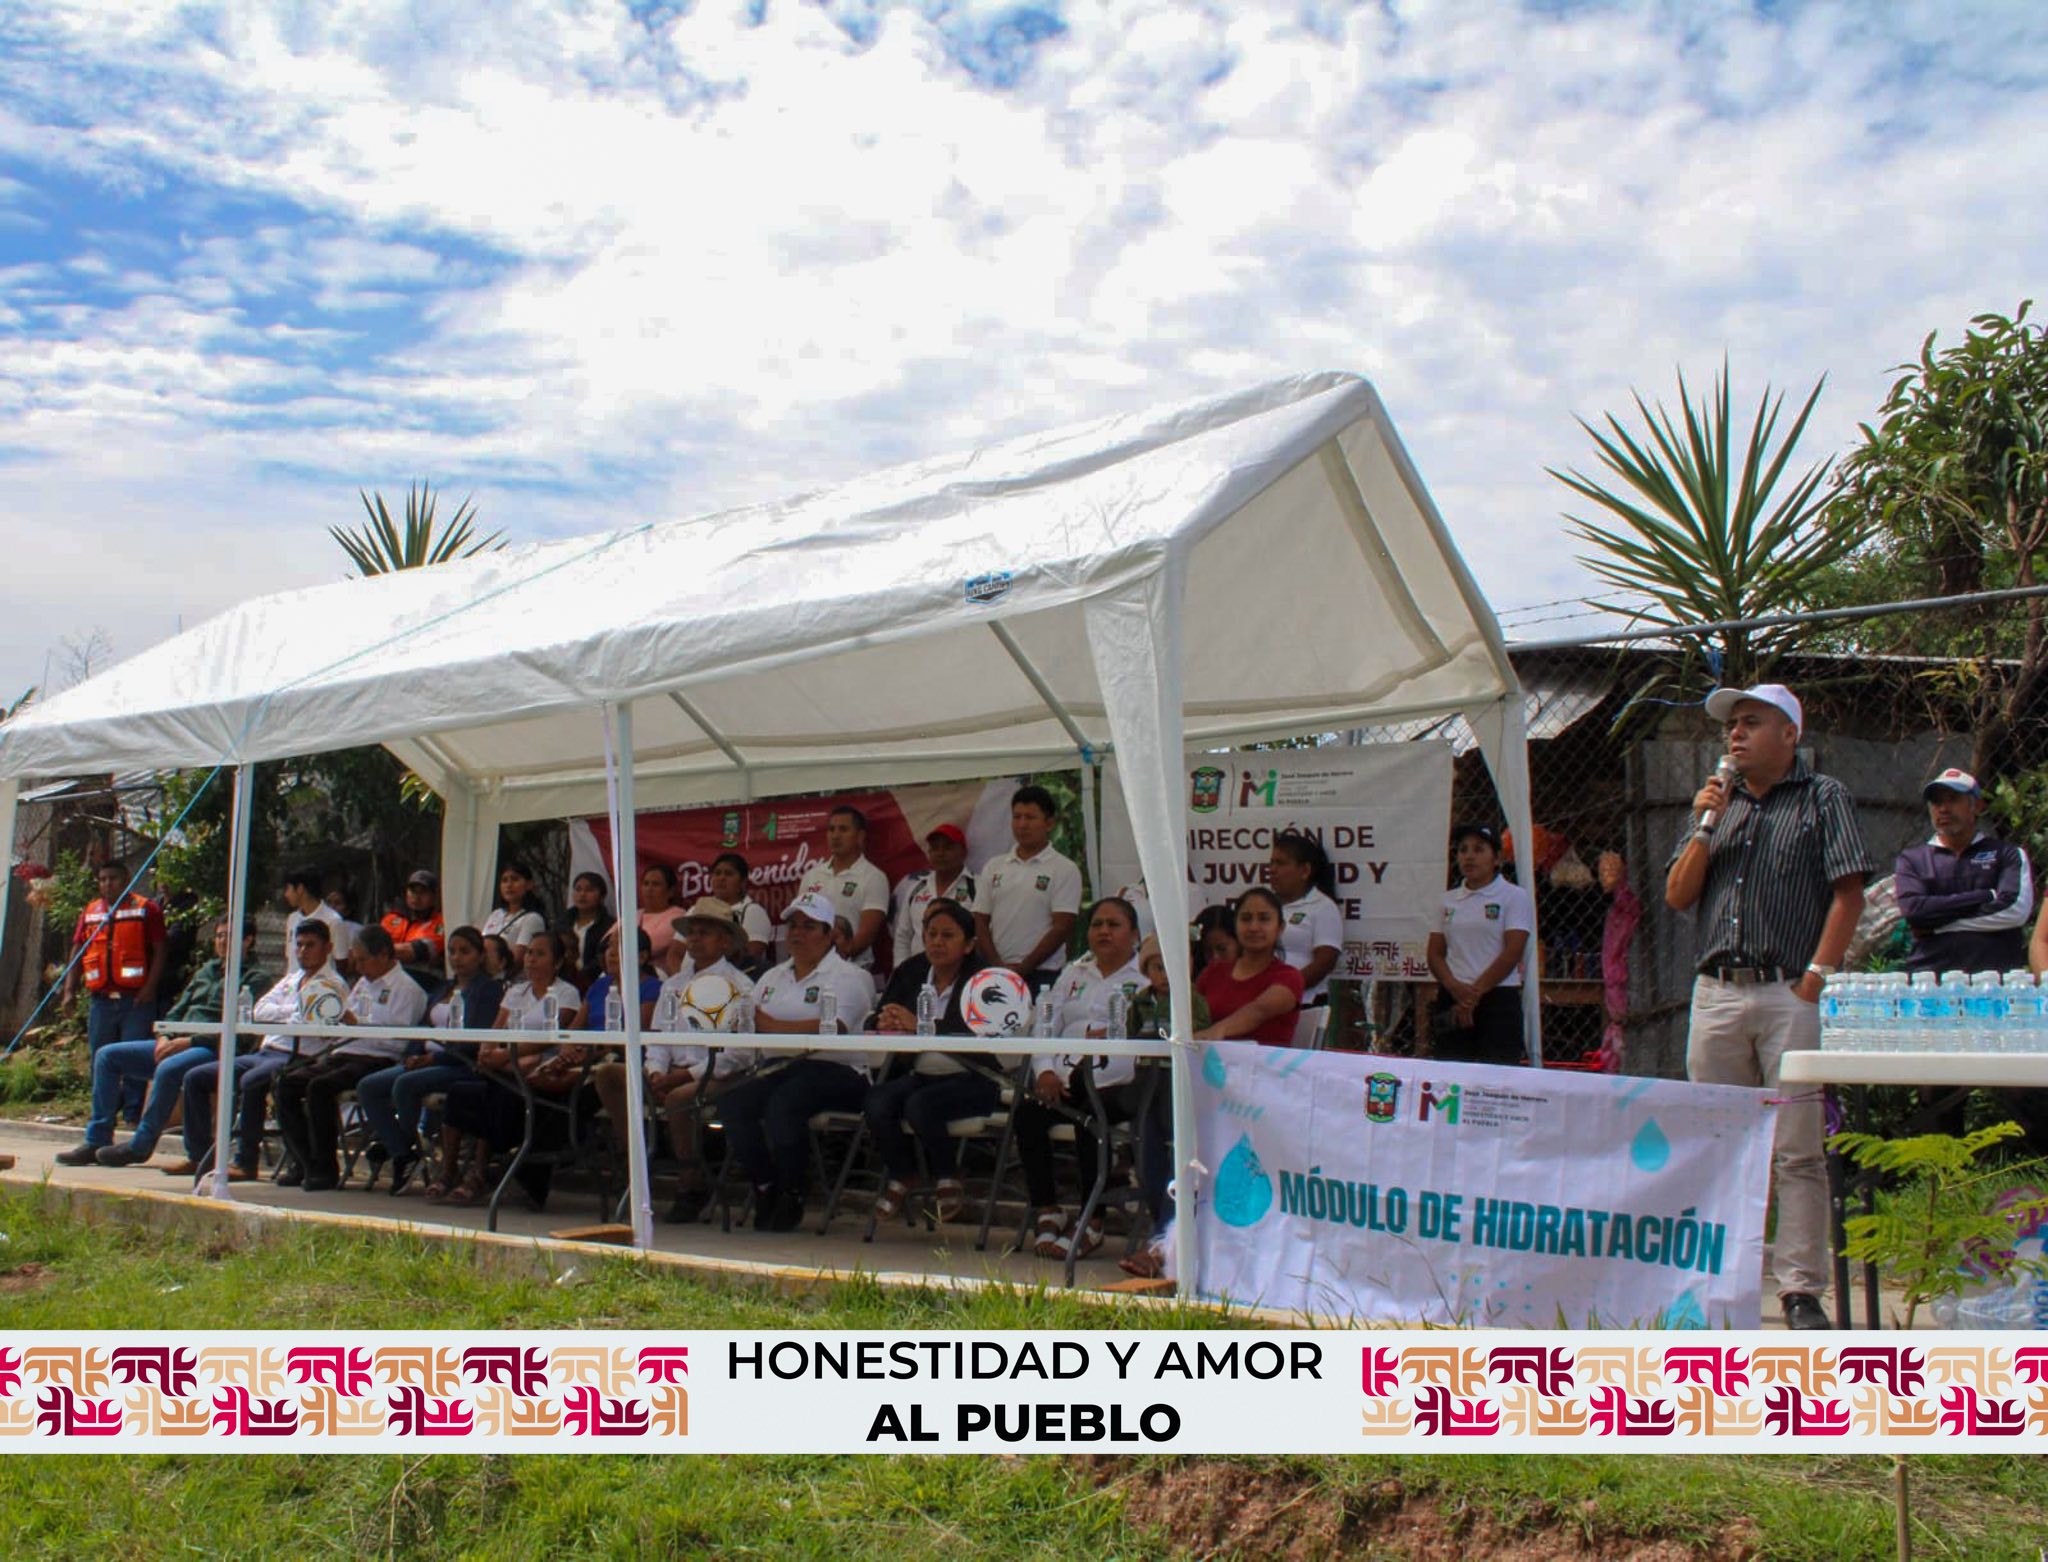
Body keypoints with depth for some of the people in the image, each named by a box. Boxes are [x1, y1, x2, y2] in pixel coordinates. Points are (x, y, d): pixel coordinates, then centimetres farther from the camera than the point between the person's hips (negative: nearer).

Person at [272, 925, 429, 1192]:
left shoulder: (407, 989, -2)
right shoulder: (362, 984, 26)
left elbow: (399, 1041, -14)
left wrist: (359, 1024, -14)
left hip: (377, 1060, -9)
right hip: (343, 1054, 9)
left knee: (320, 1087, -30)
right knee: (287, 1083, -8)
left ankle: (326, 1170, -20)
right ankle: (305, 1163, -7)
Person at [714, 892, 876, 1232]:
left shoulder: (847, 976, 1)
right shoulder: (773, 977, 25)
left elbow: (830, 1028, -16)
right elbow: (753, 1024, 17)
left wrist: (773, 1026, -11)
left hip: (837, 1070, -6)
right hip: (782, 1069, 6)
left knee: (782, 1104, -33)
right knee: (733, 1101, -21)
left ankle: (792, 1196, -14)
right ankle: (764, 1188, -6)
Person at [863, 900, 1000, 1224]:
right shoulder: (910, 972, 8)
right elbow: (872, 1021, 8)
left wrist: (921, 1026, -30)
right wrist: (885, 1024, -18)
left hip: (974, 1079, -5)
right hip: (921, 1074, 5)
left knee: (919, 1105, -30)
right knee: (876, 1102, -22)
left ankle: (948, 1180, -2)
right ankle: (901, 1176, 6)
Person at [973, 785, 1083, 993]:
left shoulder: (1064, 869, 0)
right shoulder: (994, 867, 13)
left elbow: (1062, 927, -6)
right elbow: (980, 921, 10)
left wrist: (1023, 968, -10)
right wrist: (999, 966, -3)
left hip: (1043, 976, -3)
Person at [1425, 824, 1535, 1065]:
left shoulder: (1514, 896, 2)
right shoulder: (1448, 900, 15)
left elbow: (1512, 953, -7)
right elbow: (1434, 953, 10)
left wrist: (1474, 993, -12)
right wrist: (1455, 987, -10)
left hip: (1498, 1000, -4)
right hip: (1452, 1001, 4)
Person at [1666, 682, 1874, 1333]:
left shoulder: (1823, 798, 6)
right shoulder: (1720, 802, 19)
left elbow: (1848, 894, -3)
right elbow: (1677, 896, 13)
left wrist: (1816, 978, -12)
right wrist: (1706, 827, 1)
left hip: (1790, 994, -4)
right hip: (1715, 993, 5)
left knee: (1797, 1151, -4)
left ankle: (1802, 1290, 1)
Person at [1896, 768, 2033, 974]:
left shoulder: (2007, 854, 14)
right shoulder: (1911, 859, 15)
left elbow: (2016, 910, -2)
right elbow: (1913, 910, -2)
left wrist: (1935, 924, -2)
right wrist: (1986, 897, -2)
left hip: (1995, 976, 0)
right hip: (1928, 974, 0)